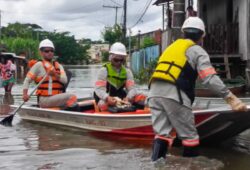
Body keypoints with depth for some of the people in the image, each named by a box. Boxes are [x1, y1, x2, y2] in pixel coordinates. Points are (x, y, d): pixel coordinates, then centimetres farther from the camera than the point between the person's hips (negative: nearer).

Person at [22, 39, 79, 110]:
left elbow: (65, 80, 5)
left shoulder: (58, 66, 20)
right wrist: (25, 94, -16)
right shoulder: (39, 65, 5)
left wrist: (55, 75, -15)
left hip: (57, 99, 6)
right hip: (44, 99, -6)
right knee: (72, 97, -25)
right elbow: (27, 80, 0)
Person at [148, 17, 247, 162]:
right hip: (174, 95, -6)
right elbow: (210, 78, -10)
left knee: (162, 134, 6)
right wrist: (230, 97, -14)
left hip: (154, 92, 6)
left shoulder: (172, 46, 27)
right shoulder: (197, 51, 6)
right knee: (189, 136, 6)